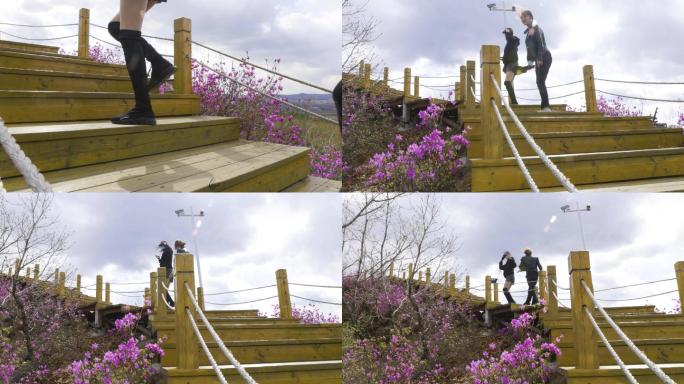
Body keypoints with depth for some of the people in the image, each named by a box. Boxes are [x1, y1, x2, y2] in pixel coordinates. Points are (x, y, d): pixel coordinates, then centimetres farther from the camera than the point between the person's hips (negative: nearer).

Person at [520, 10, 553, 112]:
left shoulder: (536, 29, -8)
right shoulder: (528, 31, 17)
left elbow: (541, 43, -18)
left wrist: (539, 58, -25)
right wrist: (530, 61, 16)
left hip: (544, 57, -9)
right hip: (539, 59, 9)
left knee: (540, 81, -17)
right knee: (540, 82, 7)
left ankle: (546, 106, -22)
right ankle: (546, 106, 8)